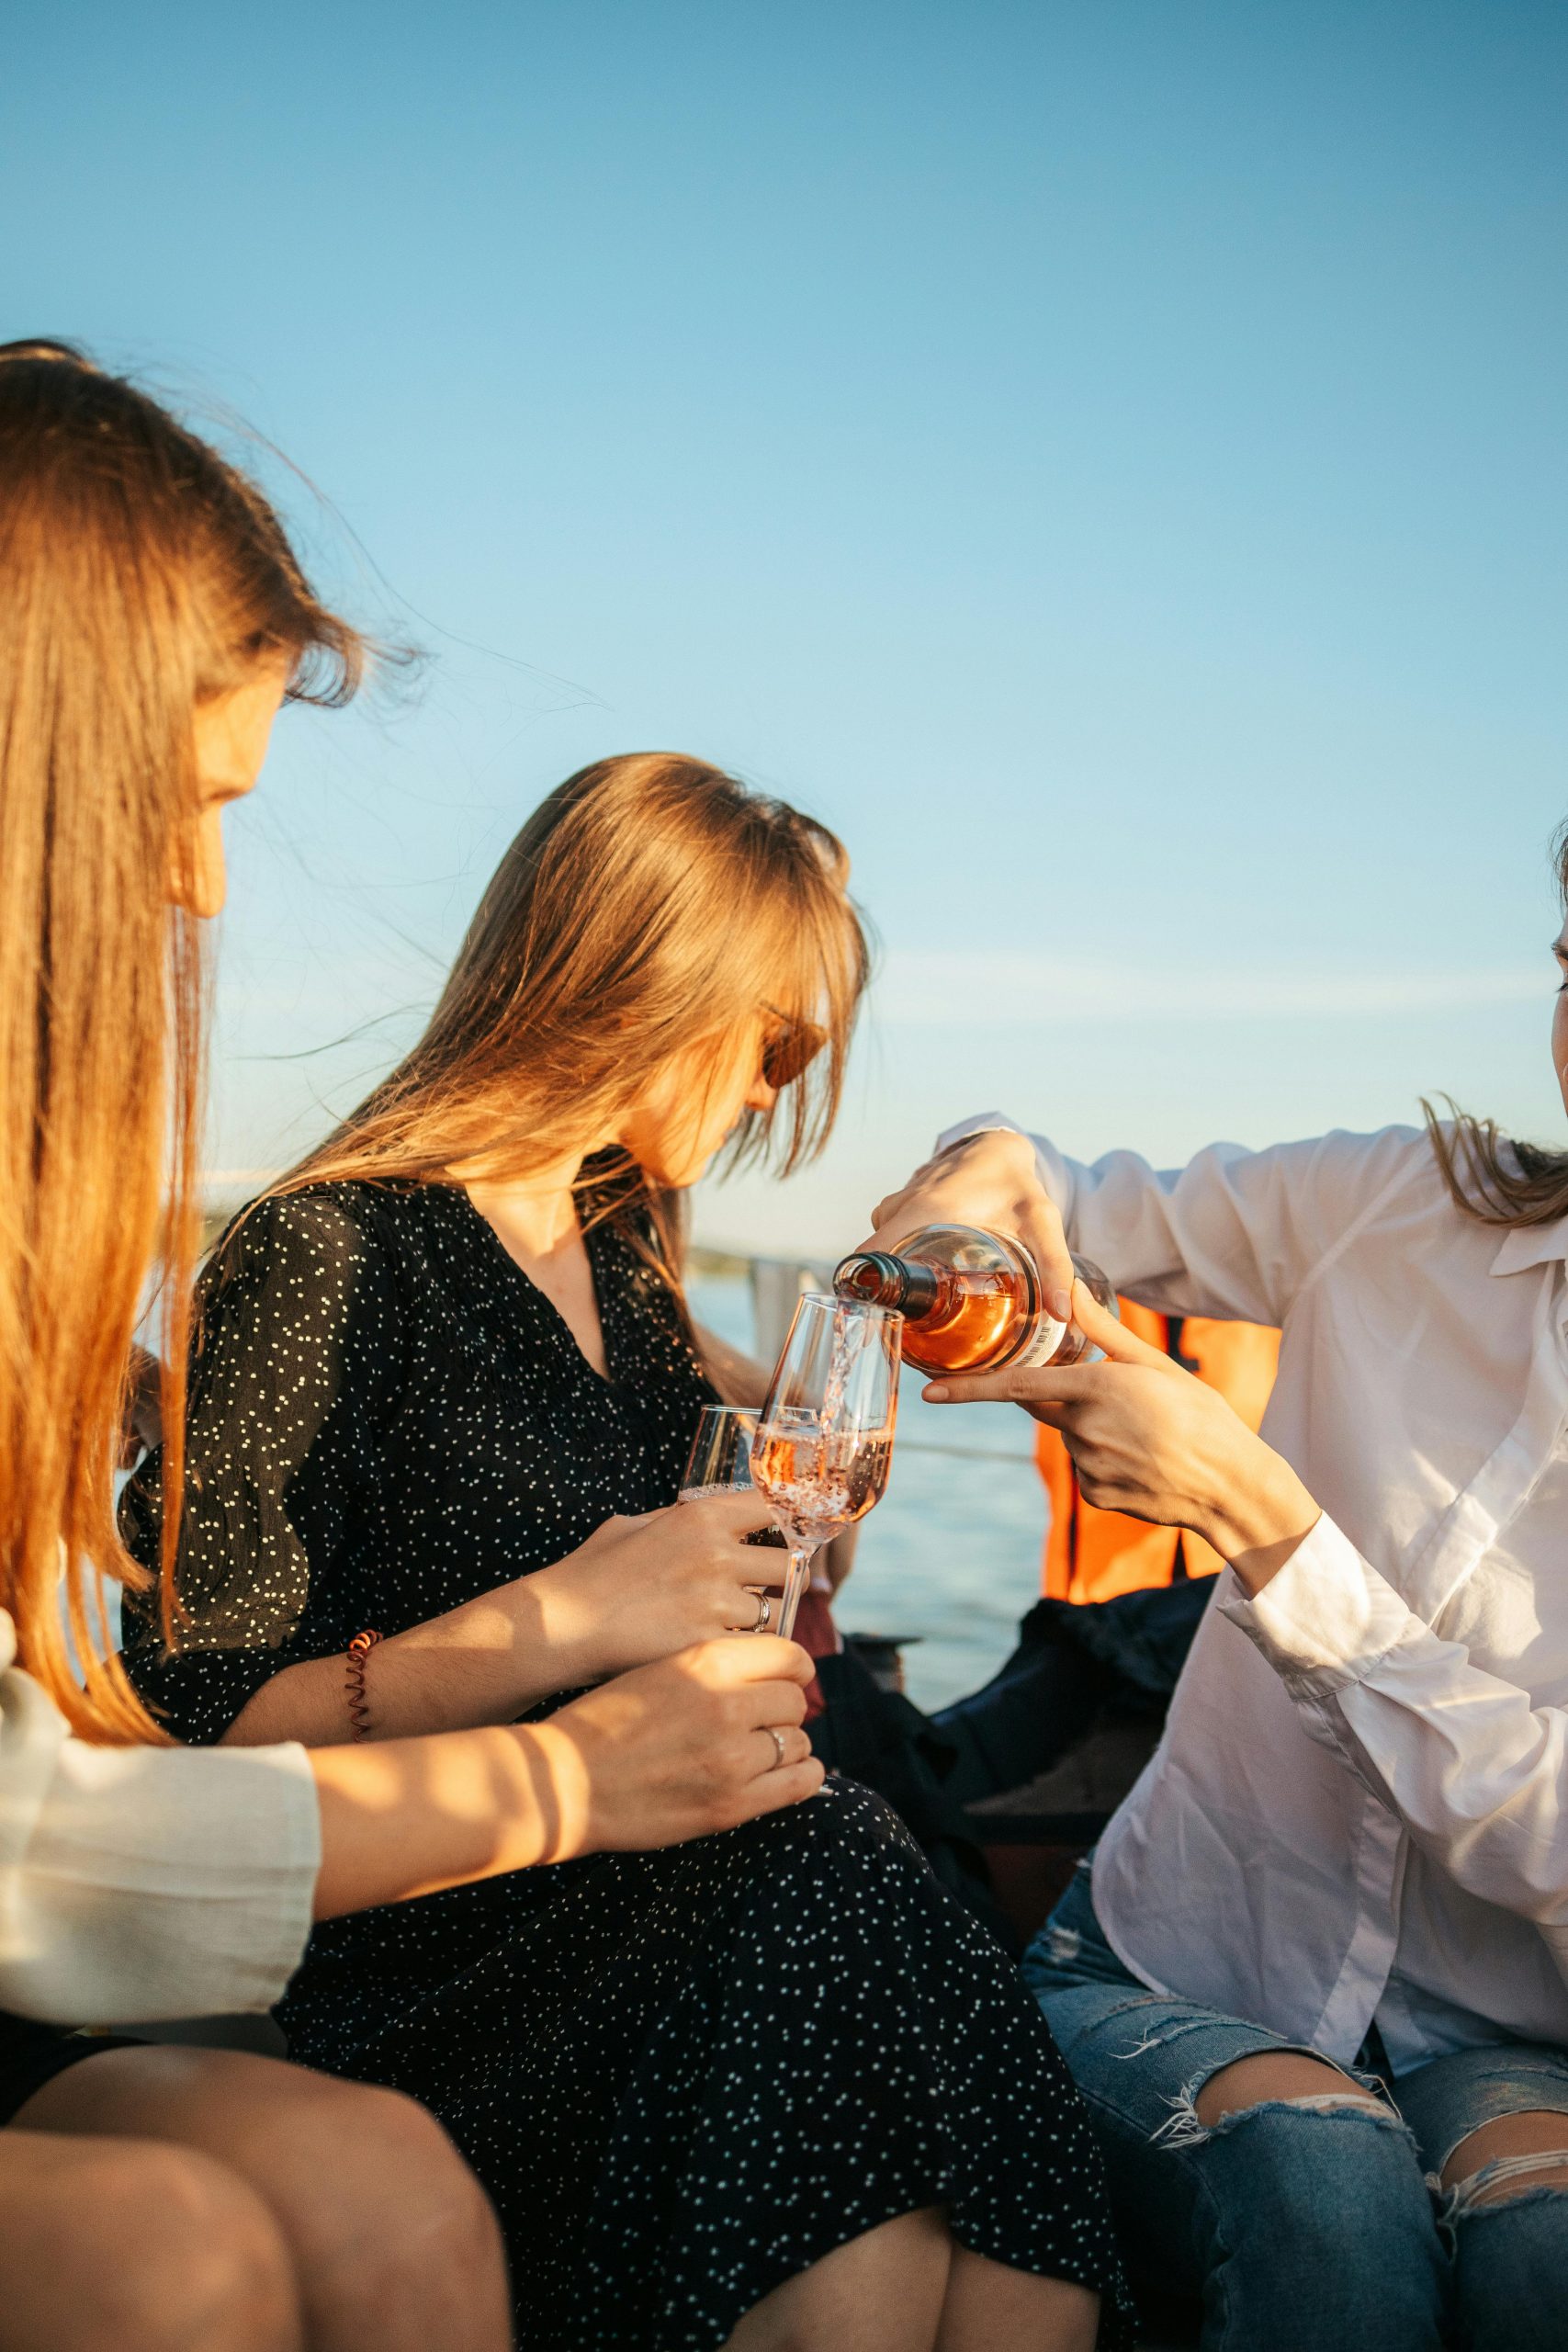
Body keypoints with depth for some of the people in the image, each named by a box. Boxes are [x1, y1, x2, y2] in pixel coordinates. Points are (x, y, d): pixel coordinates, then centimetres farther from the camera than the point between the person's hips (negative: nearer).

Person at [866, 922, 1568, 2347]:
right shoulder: (1409, 1205, -3)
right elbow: (1093, 1219, 12)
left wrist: (1254, 1511, -26)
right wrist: (994, 1168, -13)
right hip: (1168, 1978, 2)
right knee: (1318, 2185, -32)